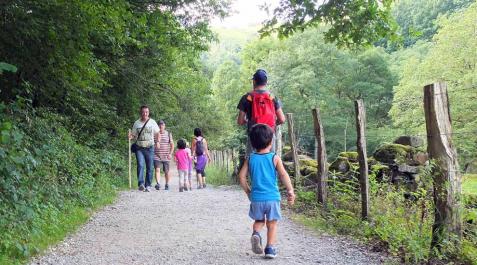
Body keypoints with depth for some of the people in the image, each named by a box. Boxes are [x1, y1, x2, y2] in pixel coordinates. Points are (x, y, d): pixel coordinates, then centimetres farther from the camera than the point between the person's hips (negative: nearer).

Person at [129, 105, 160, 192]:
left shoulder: (152, 122, 4)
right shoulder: (136, 123, 5)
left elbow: (157, 133, 11)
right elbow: (134, 135, 11)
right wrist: (131, 137, -12)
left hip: (150, 147, 0)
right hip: (139, 148, 0)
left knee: (149, 168, 2)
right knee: (140, 165, -17)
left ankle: (148, 185, 10)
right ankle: (141, 183, -22)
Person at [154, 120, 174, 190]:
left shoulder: (168, 134, 5)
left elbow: (172, 145, 7)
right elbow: (157, 146, -1)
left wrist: (170, 154, -2)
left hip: (166, 156, 1)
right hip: (157, 156, -1)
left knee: (166, 171, 5)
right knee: (157, 170, -16)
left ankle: (167, 184, 22)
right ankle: (158, 184, -24)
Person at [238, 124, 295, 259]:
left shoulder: (250, 159, 3)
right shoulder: (274, 158, -4)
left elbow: (242, 176, 1)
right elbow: (283, 175, -10)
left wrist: (248, 192, 13)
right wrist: (290, 191, -5)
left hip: (256, 197, 2)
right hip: (272, 197, -2)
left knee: (259, 220, 21)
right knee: (272, 223, 11)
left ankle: (256, 233, -7)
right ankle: (270, 248, 5)